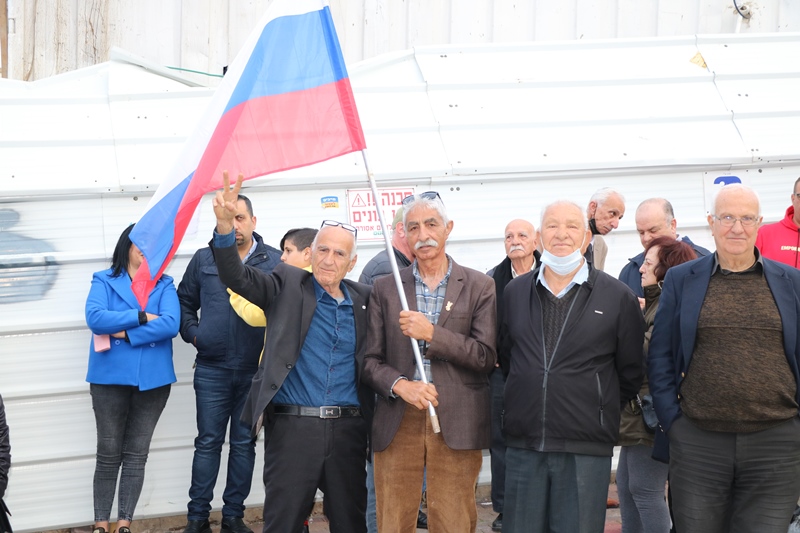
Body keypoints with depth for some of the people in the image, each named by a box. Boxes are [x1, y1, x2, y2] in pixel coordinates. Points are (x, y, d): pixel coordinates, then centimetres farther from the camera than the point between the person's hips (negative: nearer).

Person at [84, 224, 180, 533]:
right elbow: (95, 318, -15)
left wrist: (125, 333, -15)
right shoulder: (104, 281, 2)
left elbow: (171, 324, -11)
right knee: (108, 454, 3)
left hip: (153, 379, 2)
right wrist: (142, 317, -15)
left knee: (136, 454, 6)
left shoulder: (165, 286, 5)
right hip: (111, 377, -1)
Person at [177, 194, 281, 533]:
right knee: (208, 442, 4)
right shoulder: (203, 259, 5)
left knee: (244, 444, 8)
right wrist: (193, 333, 1)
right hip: (212, 369, 0)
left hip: (256, 371, 0)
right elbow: (185, 301, 15)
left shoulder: (275, 261, 1)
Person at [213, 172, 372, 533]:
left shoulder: (362, 299, 11)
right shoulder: (288, 286, 2)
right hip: (293, 426, -3)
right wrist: (225, 225, -28)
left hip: (348, 431, 3)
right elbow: (236, 276, -12)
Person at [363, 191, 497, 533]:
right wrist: (399, 385, -12)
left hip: (456, 426, -1)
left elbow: (486, 357, -2)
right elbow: (370, 360, 8)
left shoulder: (479, 287, 5)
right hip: (397, 425, 2)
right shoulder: (385, 289, 11)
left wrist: (432, 334, -13)